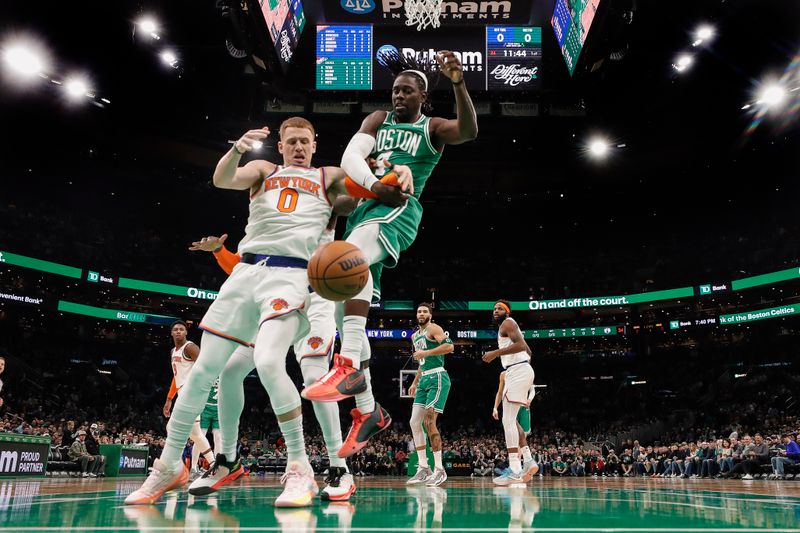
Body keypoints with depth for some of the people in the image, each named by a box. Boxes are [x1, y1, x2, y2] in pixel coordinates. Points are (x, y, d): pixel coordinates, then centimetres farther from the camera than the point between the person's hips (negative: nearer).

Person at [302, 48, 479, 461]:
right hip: (363, 207, 6)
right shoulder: (377, 120, 19)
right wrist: (374, 182, -20)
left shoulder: (433, 128, 10)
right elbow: (350, 156, 0)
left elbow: (469, 131, -12)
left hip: (398, 209, -5)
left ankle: (350, 365, -40)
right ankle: (368, 411, 9)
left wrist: (458, 83, -27)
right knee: (346, 311, 0)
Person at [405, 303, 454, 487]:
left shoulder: (433, 328, -4)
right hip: (424, 380, 9)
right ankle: (423, 468, 10)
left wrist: (425, 353, -19)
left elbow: (449, 346, -21)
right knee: (414, 422, 3)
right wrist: (415, 382, 23)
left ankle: (439, 470, -9)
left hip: (437, 378, -9)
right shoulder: (415, 336, 22)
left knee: (429, 421, -16)